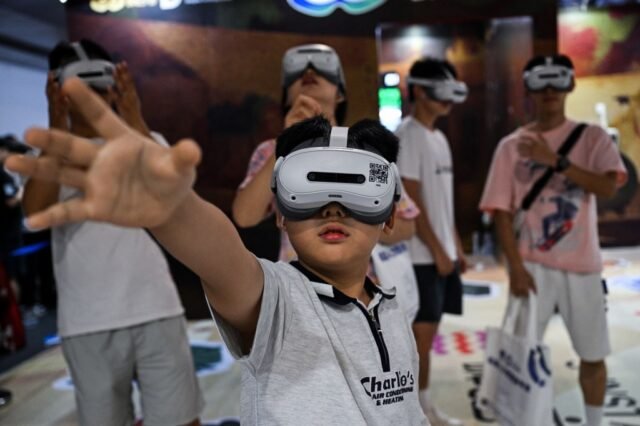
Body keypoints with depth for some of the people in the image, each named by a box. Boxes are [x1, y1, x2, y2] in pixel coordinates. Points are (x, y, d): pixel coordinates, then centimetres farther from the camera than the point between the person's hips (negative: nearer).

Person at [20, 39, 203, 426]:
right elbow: (36, 212, -15)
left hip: (156, 311, 0)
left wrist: (135, 123, -21)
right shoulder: (49, 153, 5)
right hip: (86, 324, 1)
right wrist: (57, 131, -19)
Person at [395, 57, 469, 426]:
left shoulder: (439, 138, 16)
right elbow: (410, 200, -18)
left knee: (428, 332, 14)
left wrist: (456, 247, 16)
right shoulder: (408, 135, -12)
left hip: (443, 253, 9)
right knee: (421, 334, -2)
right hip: (422, 256, -9)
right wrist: (437, 250, -16)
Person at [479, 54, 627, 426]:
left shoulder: (592, 138, 2)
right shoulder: (511, 145, 0)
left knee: (594, 354, 12)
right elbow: (502, 211, -4)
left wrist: (556, 160, -21)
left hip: (582, 265, 2)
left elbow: (608, 187, -14)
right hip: (534, 265, -1)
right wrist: (516, 267, -11)